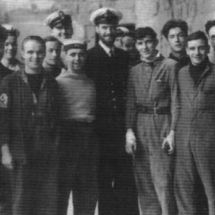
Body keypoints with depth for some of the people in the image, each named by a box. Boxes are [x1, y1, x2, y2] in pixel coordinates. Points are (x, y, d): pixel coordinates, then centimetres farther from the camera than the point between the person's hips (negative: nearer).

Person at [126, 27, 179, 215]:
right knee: (143, 183, 6)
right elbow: (130, 103, 10)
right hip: (140, 127, 5)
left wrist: (172, 132, -11)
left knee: (163, 182, -8)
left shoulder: (170, 66, -1)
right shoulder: (134, 71, 13)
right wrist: (129, 131, -1)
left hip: (162, 124, -5)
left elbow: (176, 101, -5)